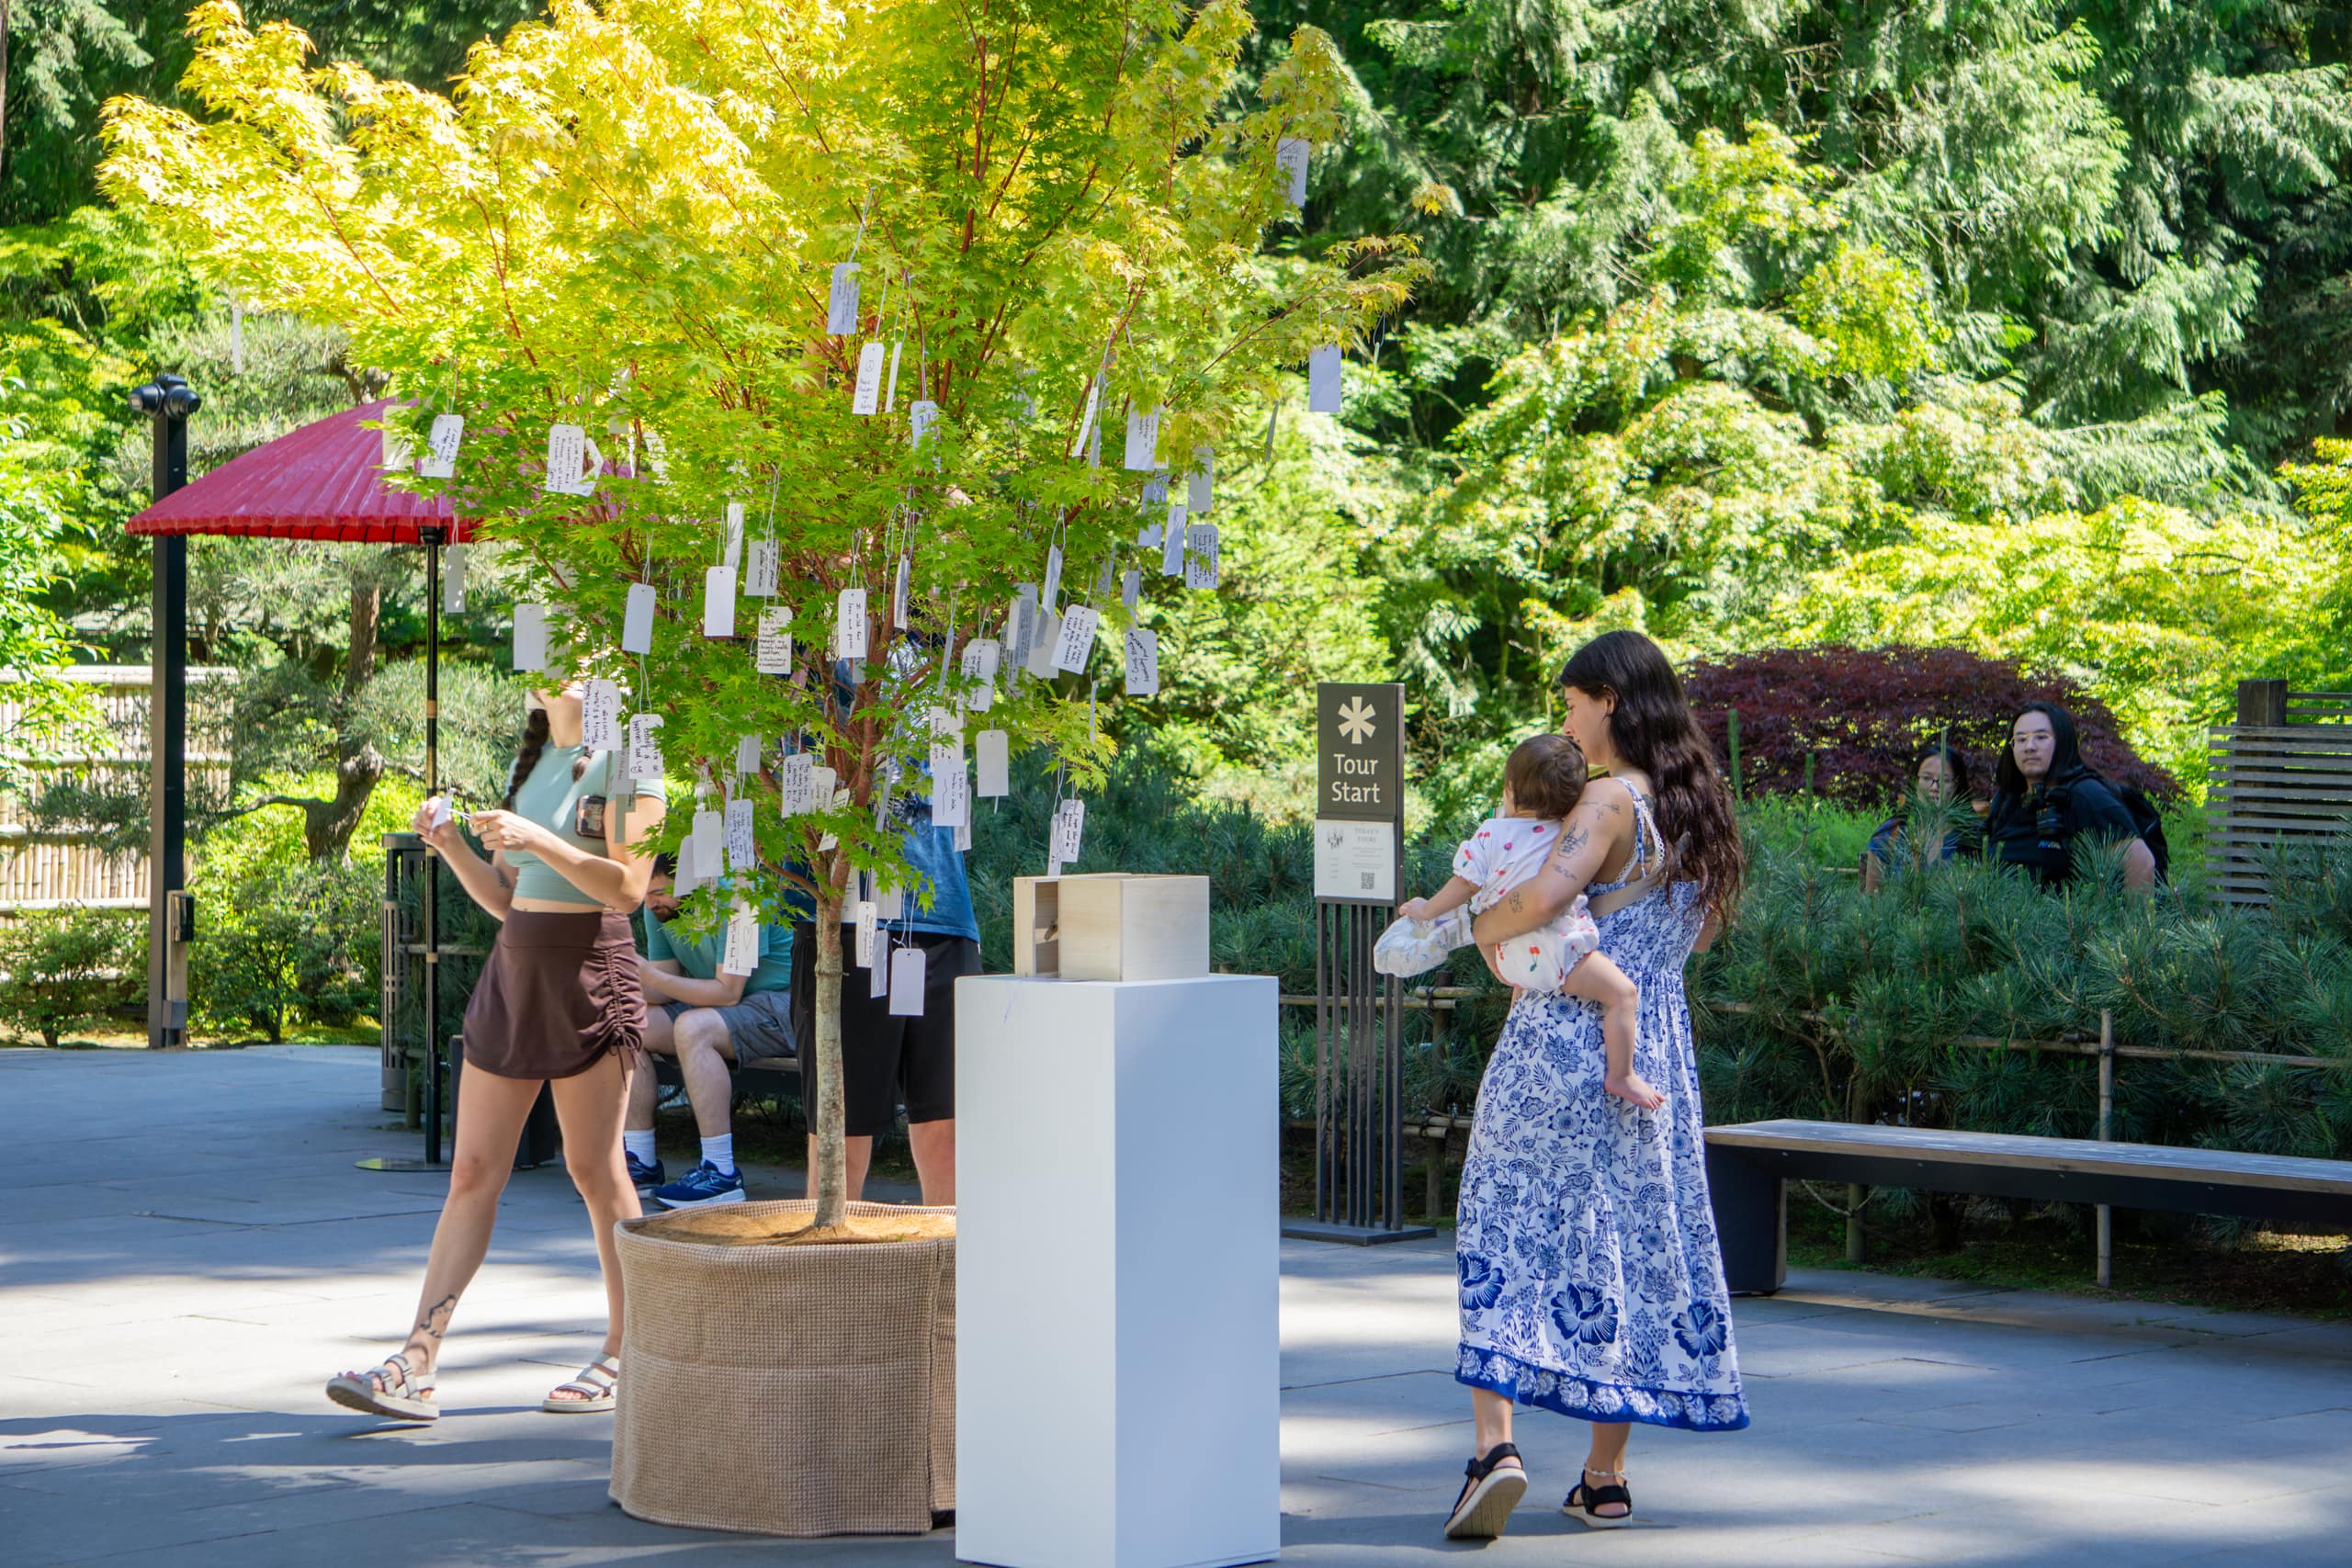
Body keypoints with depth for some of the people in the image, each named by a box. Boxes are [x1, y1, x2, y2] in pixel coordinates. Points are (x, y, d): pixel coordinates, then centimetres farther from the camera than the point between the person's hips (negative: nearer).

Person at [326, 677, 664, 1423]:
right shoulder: (532, 762, 17)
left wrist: (537, 840, -23)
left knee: (595, 1171, -1)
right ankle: (416, 1365, -6)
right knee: (472, 1173, 0)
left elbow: (627, 887, -15)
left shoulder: (625, 761, -6)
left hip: (591, 971, -7)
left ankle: (623, 1354, 12)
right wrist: (452, 847, 2)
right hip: (513, 969, 7)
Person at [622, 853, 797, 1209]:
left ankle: (722, 1173, -32)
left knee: (692, 1028, -34)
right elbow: (665, 989, 2)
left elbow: (727, 992, -27)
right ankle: (641, 1165, -4)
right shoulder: (660, 909, 2)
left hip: (782, 1005, -9)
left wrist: (651, 977, -33)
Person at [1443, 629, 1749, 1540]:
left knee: (1504, 1231, -1)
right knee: (1633, 1242, 10)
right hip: (1655, 1046, 7)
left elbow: (1544, 896, -28)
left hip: (1563, 1038, -7)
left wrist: (1485, 926, -9)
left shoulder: (1613, 800, -14)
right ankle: (1605, 1477, 14)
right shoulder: (1699, 807, 10)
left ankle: (1496, 1446, -15)